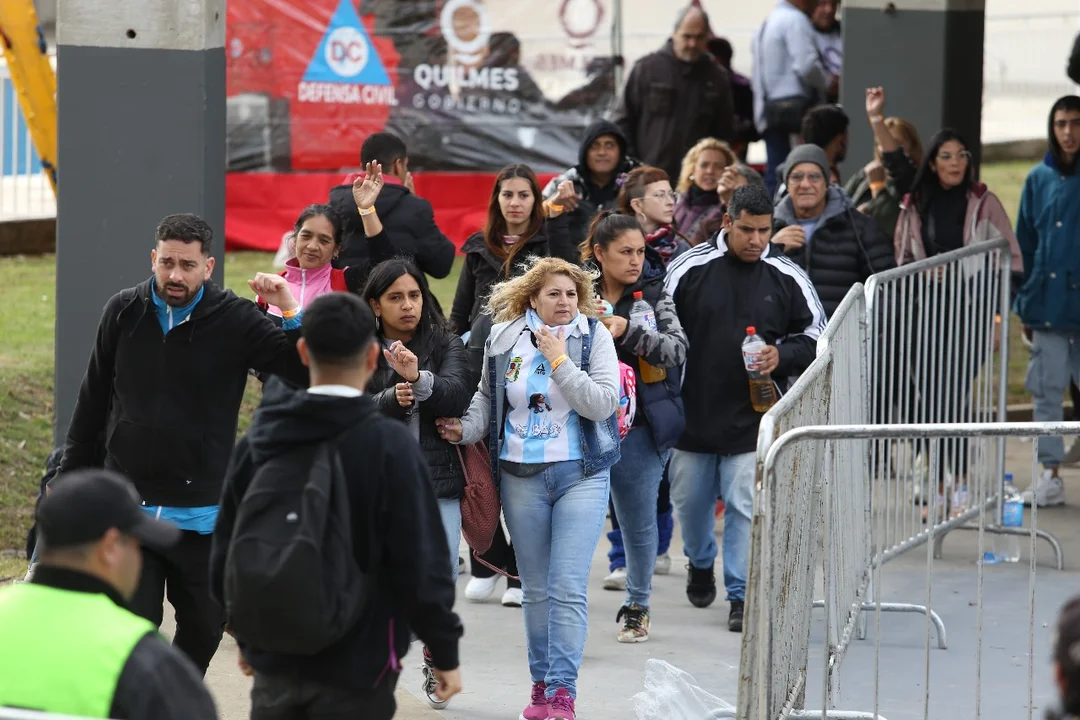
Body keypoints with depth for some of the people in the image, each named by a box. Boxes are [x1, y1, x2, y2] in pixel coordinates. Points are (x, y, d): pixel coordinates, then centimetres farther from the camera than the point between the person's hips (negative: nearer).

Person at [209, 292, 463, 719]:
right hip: (356, 668, -4)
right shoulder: (390, 446, -15)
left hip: (274, 666, 5)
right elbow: (420, 564, -15)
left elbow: (226, 553, 9)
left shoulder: (257, 441, 1)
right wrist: (444, 652, -3)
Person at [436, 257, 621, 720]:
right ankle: (542, 683, 22)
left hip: (581, 474, -3)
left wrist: (560, 360, -17)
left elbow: (602, 404, -13)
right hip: (520, 475, 3)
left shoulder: (594, 337, -4)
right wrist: (468, 428, -1)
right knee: (535, 589, 10)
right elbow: (487, 396, 16)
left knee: (568, 588, -10)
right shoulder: (503, 338, 3)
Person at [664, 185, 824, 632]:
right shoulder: (690, 268, -3)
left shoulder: (788, 278, -1)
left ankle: (742, 596, 1)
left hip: (753, 420, -1)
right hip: (693, 412, 1)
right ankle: (700, 562, 44)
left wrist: (782, 356, -12)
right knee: (689, 500, 15)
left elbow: (816, 338, 7)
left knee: (746, 505, -7)